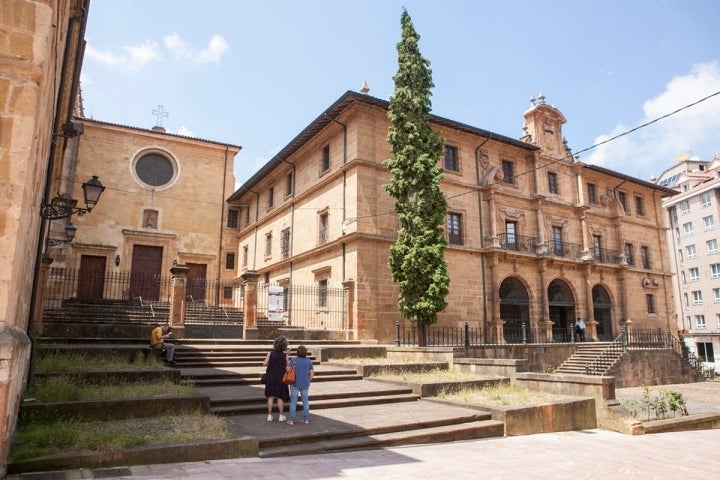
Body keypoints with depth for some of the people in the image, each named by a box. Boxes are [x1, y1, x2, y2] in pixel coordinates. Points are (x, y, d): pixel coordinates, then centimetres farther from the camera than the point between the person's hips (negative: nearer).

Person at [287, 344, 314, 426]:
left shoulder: (293, 360, -10)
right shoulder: (309, 361, -3)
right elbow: (312, 373, -1)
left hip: (295, 384, -2)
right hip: (305, 385, 2)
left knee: (293, 402, 6)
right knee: (305, 401, 12)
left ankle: (291, 420, 7)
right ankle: (306, 419, 17)